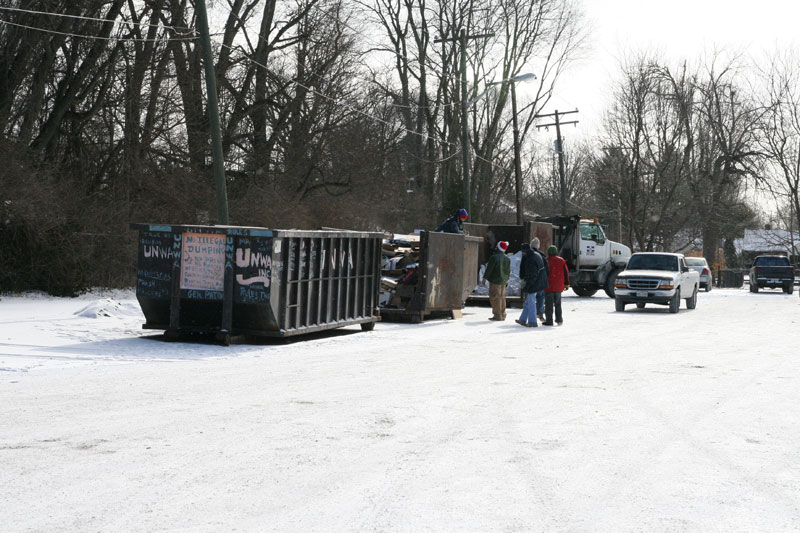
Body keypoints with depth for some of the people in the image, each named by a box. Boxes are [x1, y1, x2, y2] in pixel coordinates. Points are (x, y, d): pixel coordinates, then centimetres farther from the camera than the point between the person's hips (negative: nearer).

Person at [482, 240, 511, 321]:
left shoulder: (494, 257, -17)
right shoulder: (507, 258, 7)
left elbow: (489, 269, -14)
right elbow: (508, 271, 15)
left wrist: (484, 278, -4)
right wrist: (506, 280, 25)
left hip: (495, 281, -8)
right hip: (503, 281, 8)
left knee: (495, 297, -4)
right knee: (502, 297, 14)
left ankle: (497, 315, -5)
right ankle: (503, 315, 19)